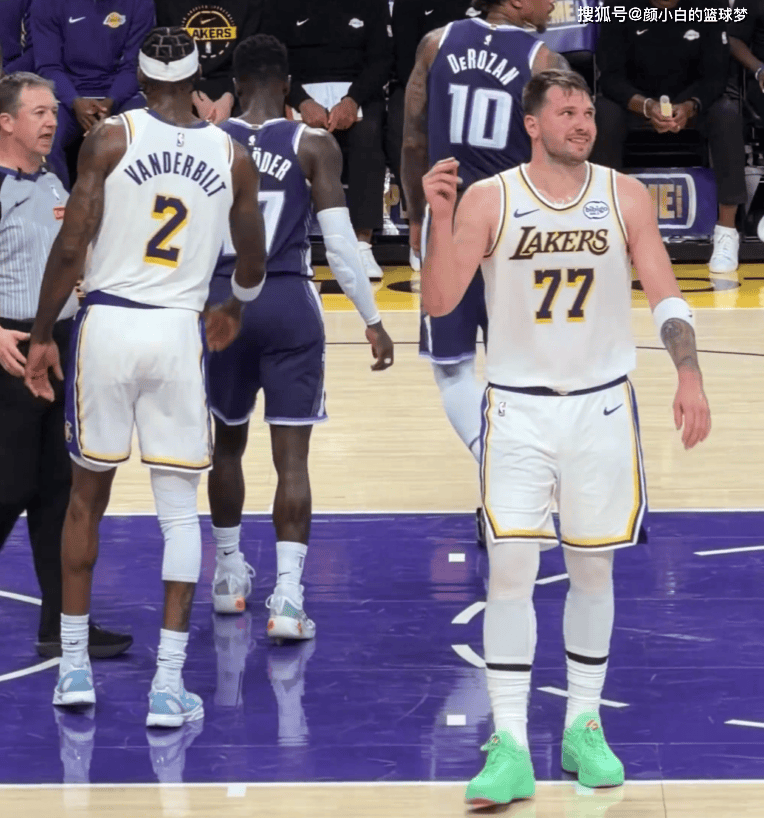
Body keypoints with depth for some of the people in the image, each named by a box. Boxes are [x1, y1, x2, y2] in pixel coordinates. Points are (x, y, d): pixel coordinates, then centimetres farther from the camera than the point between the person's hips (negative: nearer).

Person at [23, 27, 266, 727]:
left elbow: (71, 247, -8)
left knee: (88, 495, 16)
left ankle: (74, 665, 21)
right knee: (180, 511, 6)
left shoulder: (111, 139, -3)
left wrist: (42, 336, 2)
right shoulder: (232, 156, 4)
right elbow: (252, 264, 16)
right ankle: (169, 684, 0)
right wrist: (234, 310, 38)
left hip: (107, 323, 0)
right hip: (180, 333, 1)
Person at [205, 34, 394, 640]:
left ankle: (230, 573, 34)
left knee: (228, 441, 22)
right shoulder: (314, 145, -5)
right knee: (292, 456, -1)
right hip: (289, 303, -2)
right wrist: (372, 320, 0)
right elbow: (340, 242, -8)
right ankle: (287, 596, -10)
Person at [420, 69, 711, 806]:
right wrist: (439, 218, -22)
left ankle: (584, 727, 22)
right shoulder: (488, 199, -5)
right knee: (509, 565, -10)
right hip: (518, 408, -2)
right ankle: (510, 749, -8)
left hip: (602, 406, 2)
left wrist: (688, 375, -13)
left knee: (592, 566, 9)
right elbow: (439, 302, -8)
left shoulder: (624, 196, 0)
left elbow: (665, 296, 1)